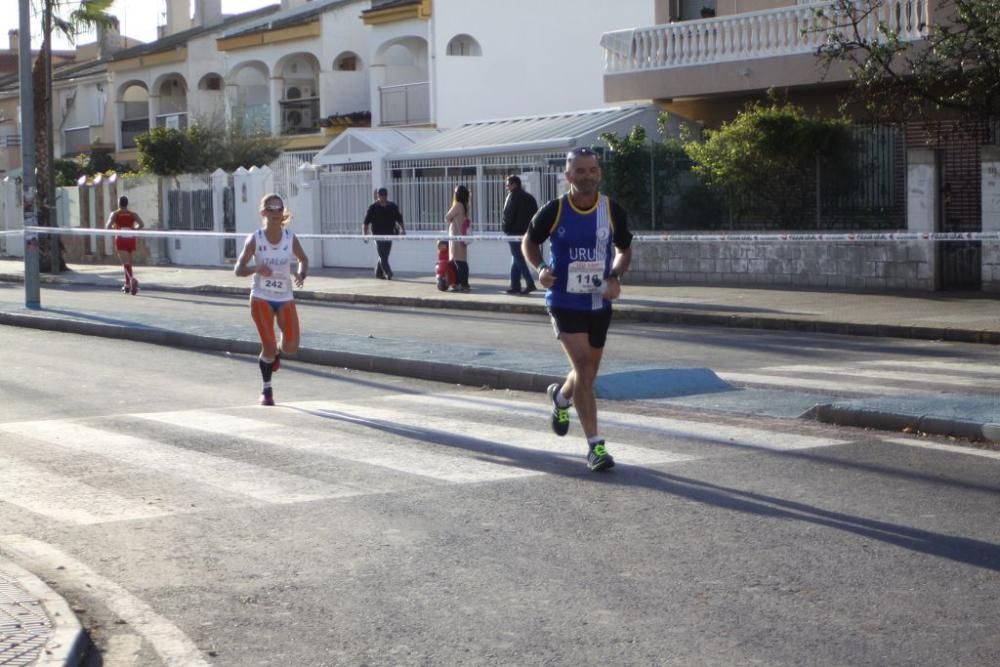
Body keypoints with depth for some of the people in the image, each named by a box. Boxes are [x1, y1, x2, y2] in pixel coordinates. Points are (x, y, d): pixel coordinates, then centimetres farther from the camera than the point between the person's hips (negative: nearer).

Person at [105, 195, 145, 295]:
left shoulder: (115, 214, 2)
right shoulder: (133, 214, 7)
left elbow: (108, 226, -8)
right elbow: (141, 224, -5)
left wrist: (115, 229, 11)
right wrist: (134, 229, 12)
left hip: (120, 239, -3)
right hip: (131, 239, 3)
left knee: (126, 263, -11)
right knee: (128, 263, 18)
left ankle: (133, 280, -36)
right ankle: (127, 285, 24)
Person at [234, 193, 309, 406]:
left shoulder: (290, 238, -4)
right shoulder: (255, 239, -9)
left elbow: (303, 259, 12)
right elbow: (239, 269, -6)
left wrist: (301, 274, -10)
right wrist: (256, 268, -27)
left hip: (285, 298, 2)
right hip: (261, 298, -2)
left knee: (291, 346, -9)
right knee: (268, 347, -7)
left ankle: (276, 351, 30)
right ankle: (266, 389, 16)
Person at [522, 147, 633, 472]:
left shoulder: (613, 211, -4)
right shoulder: (554, 211, -10)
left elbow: (624, 249, 11)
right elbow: (529, 241, 7)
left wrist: (615, 277, -8)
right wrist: (540, 268, -12)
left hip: (599, 303, 4)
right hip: (564, 302, -4)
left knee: (588, 372, 17)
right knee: (584, 370, -14)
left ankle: (560, 397, 52)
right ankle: (595, 446, -9)